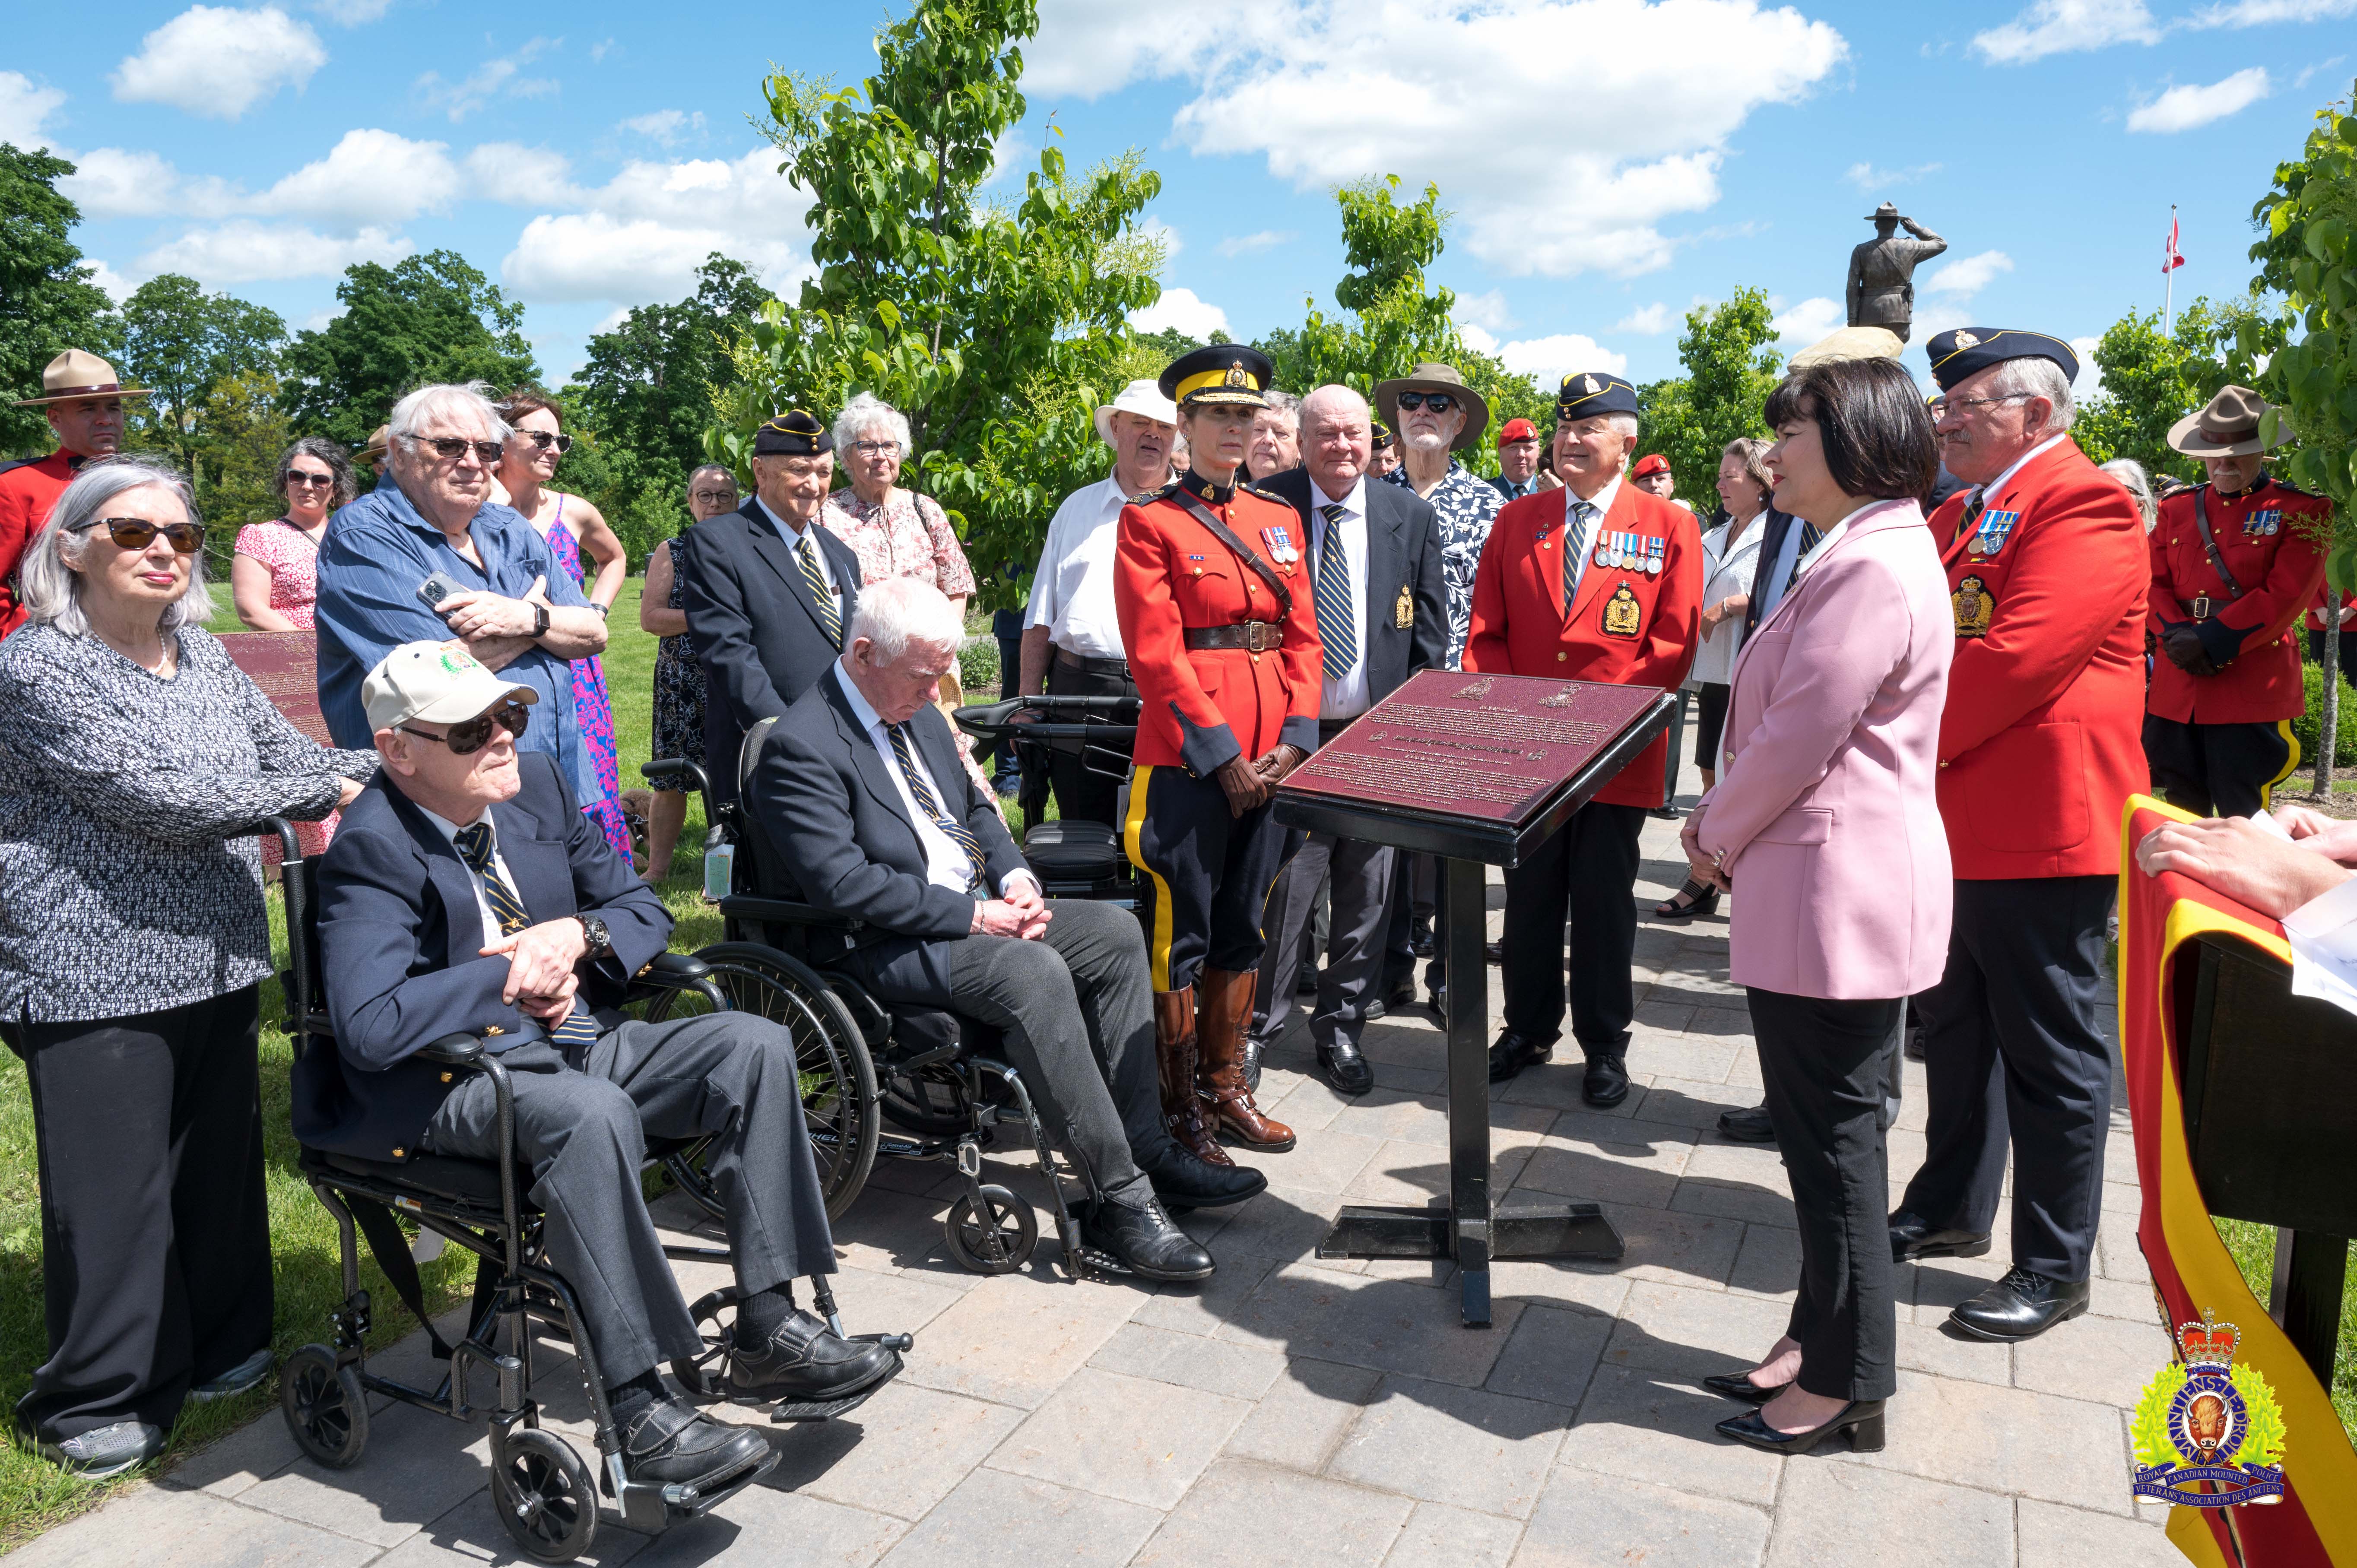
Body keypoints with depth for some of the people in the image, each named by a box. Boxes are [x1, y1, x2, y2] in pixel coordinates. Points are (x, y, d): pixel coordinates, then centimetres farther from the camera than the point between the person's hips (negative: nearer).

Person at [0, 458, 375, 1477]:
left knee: (220, 1163, 15)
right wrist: (323, 794, -15)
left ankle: (220, 1347, 33)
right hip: (96, 979, -6)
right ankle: (97, 1401, 21)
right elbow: (155, 797, -20)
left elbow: (289, 757, 14)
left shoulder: (204, 657, 11)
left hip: (220, 963, 7)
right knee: (113, 1193, 3)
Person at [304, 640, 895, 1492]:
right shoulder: (373, 848, -16)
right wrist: (511, 975, -19)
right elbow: (369, 1028, -29)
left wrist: (577, 935, -10)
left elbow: (642, 908, 12)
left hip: (573, 1039, 8)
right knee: (592, 1111, -37)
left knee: (755, 1045, -11)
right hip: (448, 1085, -7)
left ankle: (768, 1331, -8)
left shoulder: (537, 782, 5)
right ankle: (637, 1406, -28)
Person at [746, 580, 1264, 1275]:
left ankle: (1146, 1147, 0)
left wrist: (1015, 877, 1)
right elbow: (846, 884, -23)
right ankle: (1120, 1198, -25)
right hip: (885, 948, -9)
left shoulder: (918, 714, 12)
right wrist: (974, 916, -21)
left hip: (979, 907, 10)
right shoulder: (799, 748, -16)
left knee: (1115, 932, -5)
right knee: (1037, 973, -32)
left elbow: (975, 808, 22)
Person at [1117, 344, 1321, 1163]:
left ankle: (1225, 1086, 26)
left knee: (1244, 928, 13)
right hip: (1188, 757, -6)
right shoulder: (1148, 520, -2)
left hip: (1272, 757, 6)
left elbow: (1302, 637, 10)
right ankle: (1178, 1106, 13)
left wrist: (1293, 743, -3)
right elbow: (1156, 652, -10)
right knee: (1180, 934, 2)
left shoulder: (1280, 518, 15)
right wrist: (1223, 755, -15)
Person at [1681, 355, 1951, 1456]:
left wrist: (1716, 837, -5)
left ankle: (1845, 1383, 17)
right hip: (1816, 888, 11)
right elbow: (1782, 719, 18)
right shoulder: (1858, 551, 17)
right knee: (1818, 1131, 18)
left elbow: (1798, 740, -20)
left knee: (1832, 1139, 2)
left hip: (1837, 897, -11)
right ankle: (1821, 1340, 33)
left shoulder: (1872, 568, -19)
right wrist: (1723, 822, 7)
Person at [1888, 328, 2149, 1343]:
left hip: (2038, 834, -9)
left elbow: (2016, 656, -26)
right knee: (1957, 1031, 20)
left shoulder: (2084, 504, -15)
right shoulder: (1960, 512, 15)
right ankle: (1952, 1210, 36)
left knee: (2051, 1052, 3)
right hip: (1952, 826, 9)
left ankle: (2055, 1269, 16)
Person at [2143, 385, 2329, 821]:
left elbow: (2286, 595, -9)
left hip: (2252, 689, -4)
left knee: (2242, 820, -1)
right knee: (2181, 813, 9)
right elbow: (2155, 582, 8)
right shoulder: (2177, 507, 14)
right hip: (2177, 685, 4)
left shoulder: (2301, 510, 1)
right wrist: (2176, 635, -11)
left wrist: (2211, 642, -16)